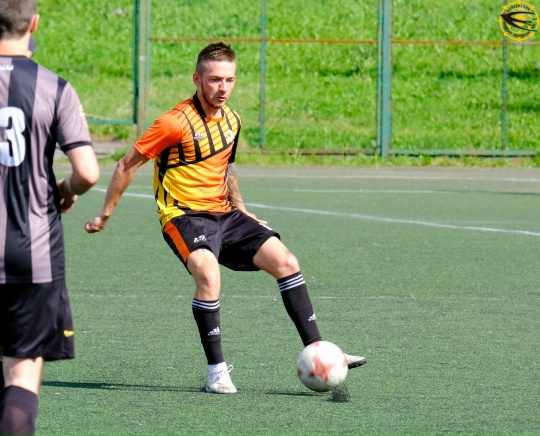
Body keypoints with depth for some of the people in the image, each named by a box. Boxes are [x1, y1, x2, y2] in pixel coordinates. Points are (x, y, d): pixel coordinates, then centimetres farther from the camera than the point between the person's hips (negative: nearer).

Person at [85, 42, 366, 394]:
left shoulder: (231, 120, 9)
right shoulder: (177, 123, -15)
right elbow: (128, 164, -7)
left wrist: (240, 208, 18)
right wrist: (105, 215, -3)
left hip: (224, 213, 7)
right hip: (184, 215, -7)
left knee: (285, 262, -6)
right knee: (208, 273, -34)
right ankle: (217, 371, -25)